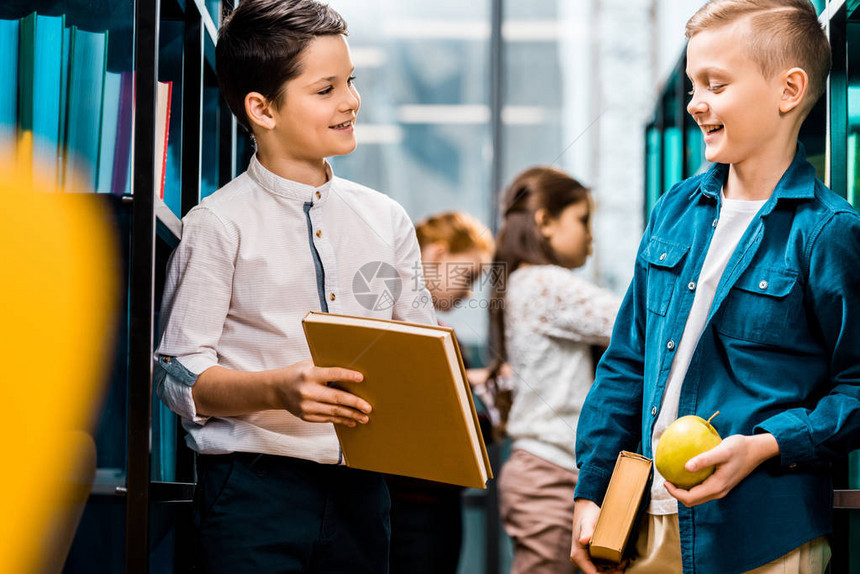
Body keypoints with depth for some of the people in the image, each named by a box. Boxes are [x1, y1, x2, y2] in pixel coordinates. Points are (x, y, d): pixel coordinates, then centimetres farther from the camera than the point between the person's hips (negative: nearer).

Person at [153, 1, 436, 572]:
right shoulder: (219, 226, -4)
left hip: (360, 487, 4)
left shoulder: (386, 220, 11)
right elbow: (180, 377, -7)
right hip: (254, 489, -4)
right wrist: (278, 390, -24)